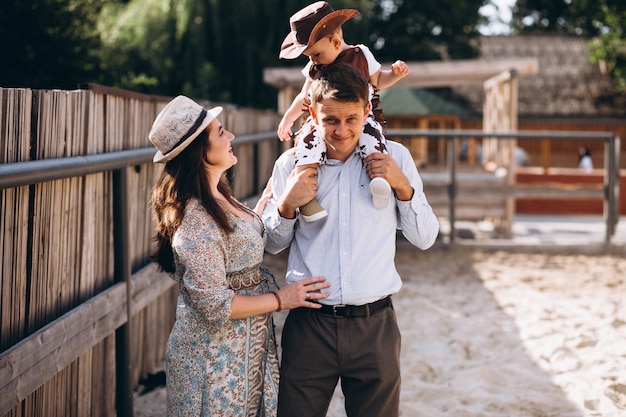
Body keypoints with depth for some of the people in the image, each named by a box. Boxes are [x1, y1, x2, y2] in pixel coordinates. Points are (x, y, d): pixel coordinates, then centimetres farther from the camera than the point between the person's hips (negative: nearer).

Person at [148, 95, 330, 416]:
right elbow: (213, 304, -25)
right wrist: (281, 299, -16)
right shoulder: (196, 221, -25)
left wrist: (267, 201, 17)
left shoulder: (216, 199, 5)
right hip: (215, 358, -9)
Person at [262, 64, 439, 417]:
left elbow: (425, 239, 4)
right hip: (309, 325, 0)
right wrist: (287, 205, -9)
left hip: (375, 325, 0)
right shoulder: (292, 163, 2)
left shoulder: (394, 157, 2)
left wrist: (403, 187, -11)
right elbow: (272, 245, 10)